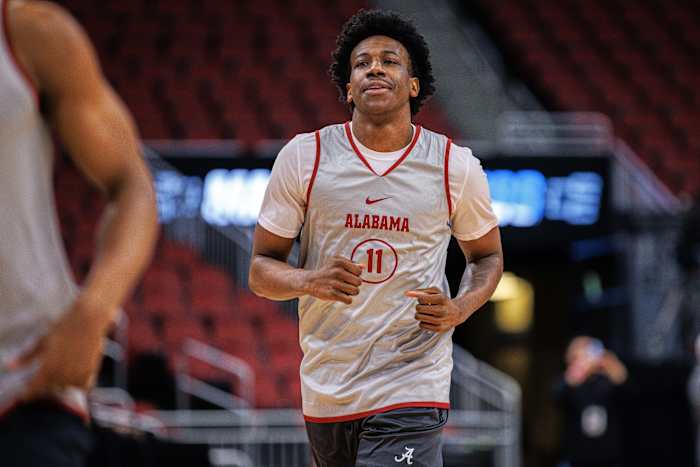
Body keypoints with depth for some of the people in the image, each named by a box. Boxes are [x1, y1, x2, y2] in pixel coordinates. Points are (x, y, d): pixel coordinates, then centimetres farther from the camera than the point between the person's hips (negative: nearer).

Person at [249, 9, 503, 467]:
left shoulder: (456, 166, 1)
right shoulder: (304, 156, 0)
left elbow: (488, 256, 17)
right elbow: (261, 269, 3)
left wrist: (460, 308, -5)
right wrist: (310, 281, -20)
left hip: (411, 392, -2)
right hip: (325, 390, 2)